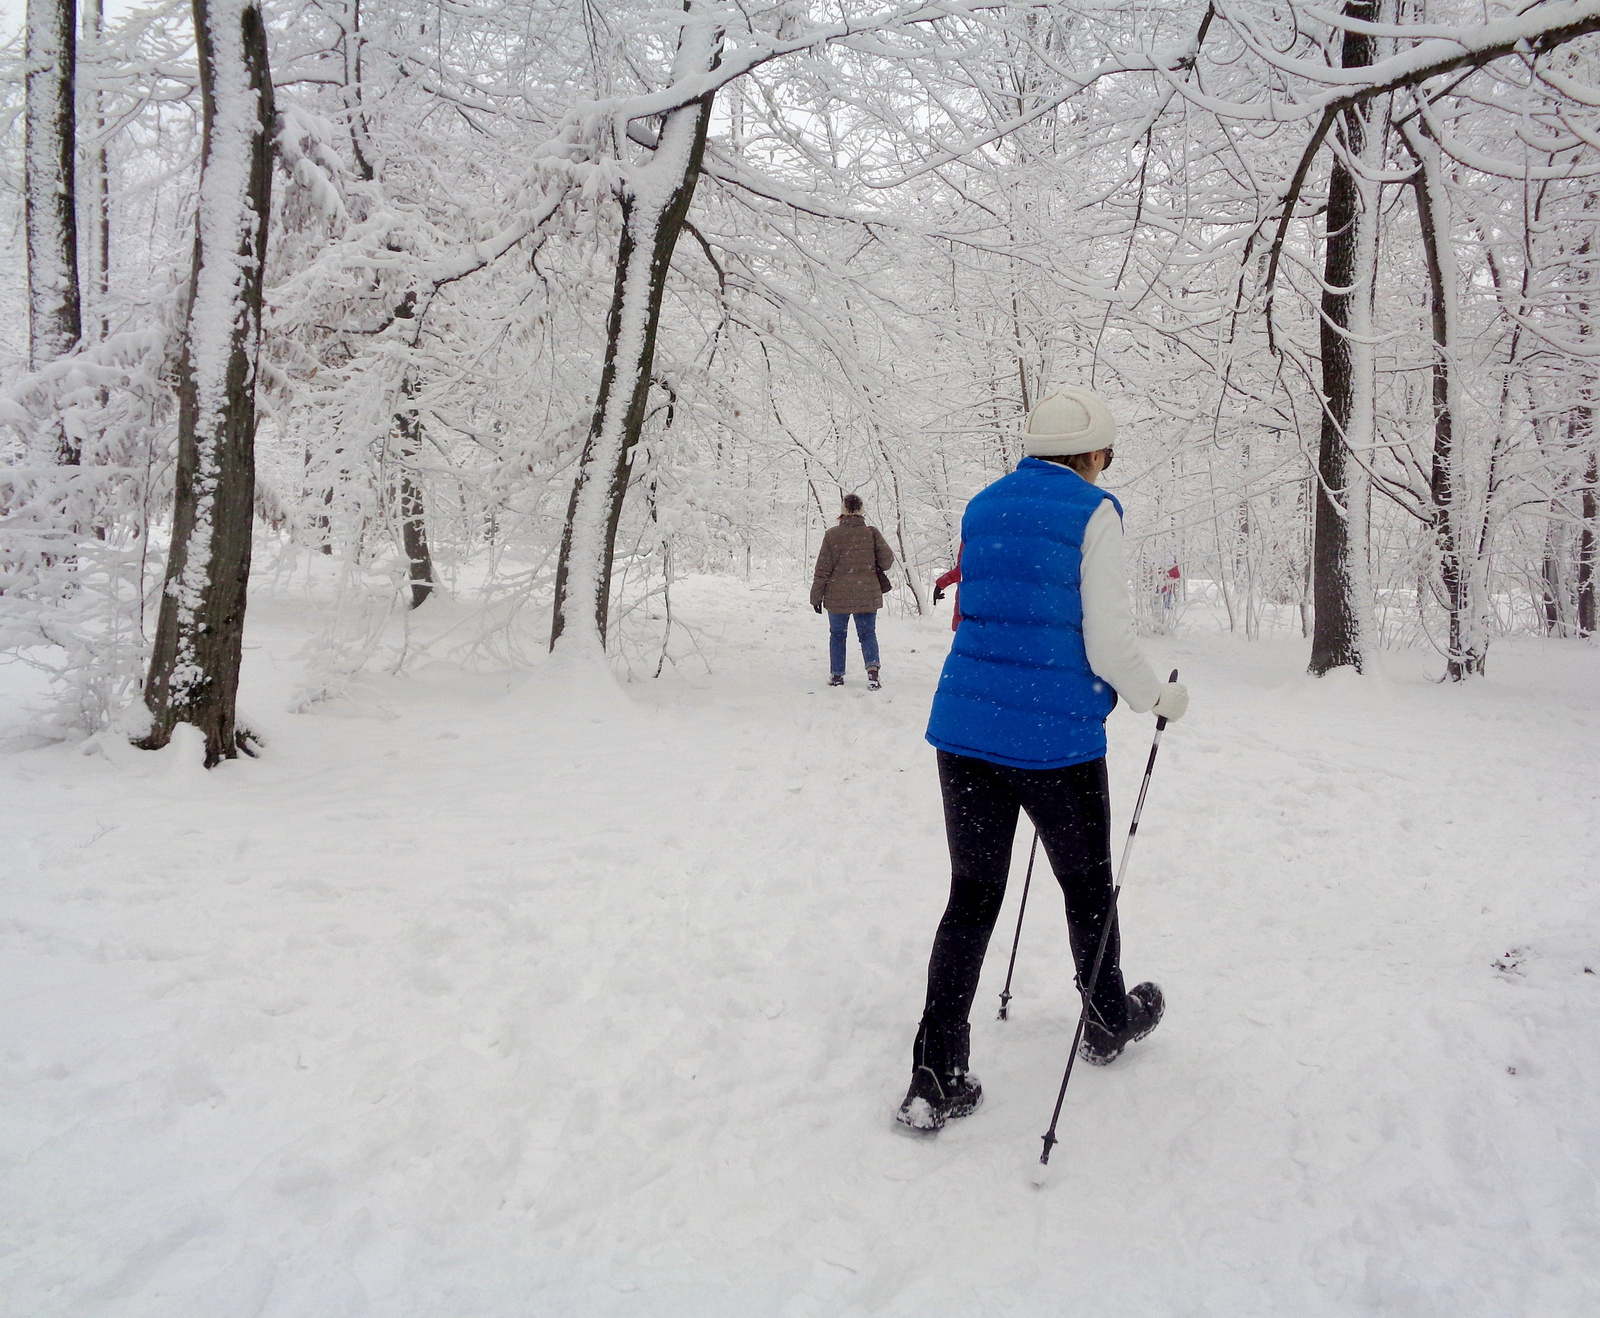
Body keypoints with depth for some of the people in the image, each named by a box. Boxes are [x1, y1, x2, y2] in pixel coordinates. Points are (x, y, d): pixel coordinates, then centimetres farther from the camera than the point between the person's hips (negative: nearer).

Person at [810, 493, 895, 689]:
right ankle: (872, 668, -13)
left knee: (837, 634, 14)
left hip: (838, 596, -1)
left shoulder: (832, 535, -7)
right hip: (867, 595, 1)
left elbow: (822, 569, -4)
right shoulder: (872, 533, -4)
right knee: (868, 634, 9)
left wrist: (816, 596, 3)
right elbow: (887, 560, -4)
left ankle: (837, 675, 16)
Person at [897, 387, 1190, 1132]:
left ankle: (935, 1079, 7)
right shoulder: (1093, 512, -6)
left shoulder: (984, 507, 13)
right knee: (1087, 884, 18)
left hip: (964, 728, 5)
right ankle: (1109, 1024, 41)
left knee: (972, 896, 11)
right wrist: (1159, 699, 7)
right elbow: (1108, 642, -11)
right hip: (1056, 737, -5)